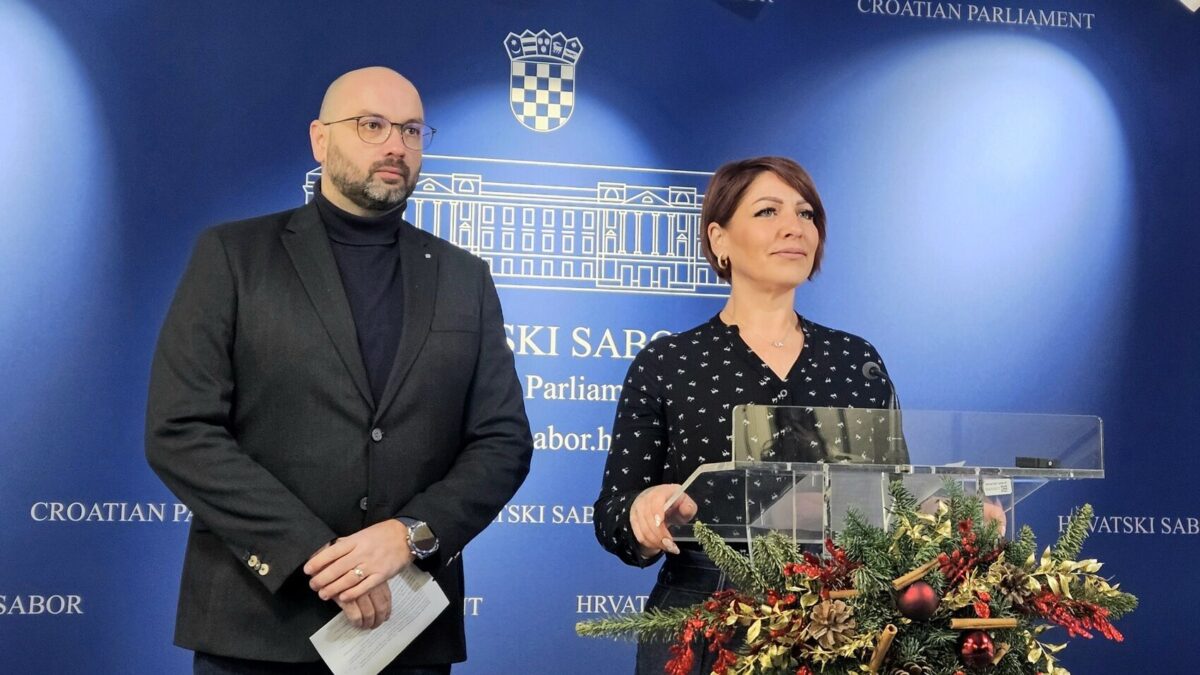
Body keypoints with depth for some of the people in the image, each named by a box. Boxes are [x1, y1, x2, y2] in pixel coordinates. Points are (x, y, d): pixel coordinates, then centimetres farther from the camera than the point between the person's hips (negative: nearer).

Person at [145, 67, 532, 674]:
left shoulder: (464, 278, 10)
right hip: (258, 625, -2)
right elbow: (179, 431, -8)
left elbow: (503, 441, 5)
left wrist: (410, 534, -12)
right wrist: (316, 553, -15)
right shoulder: (233, 255, 0)